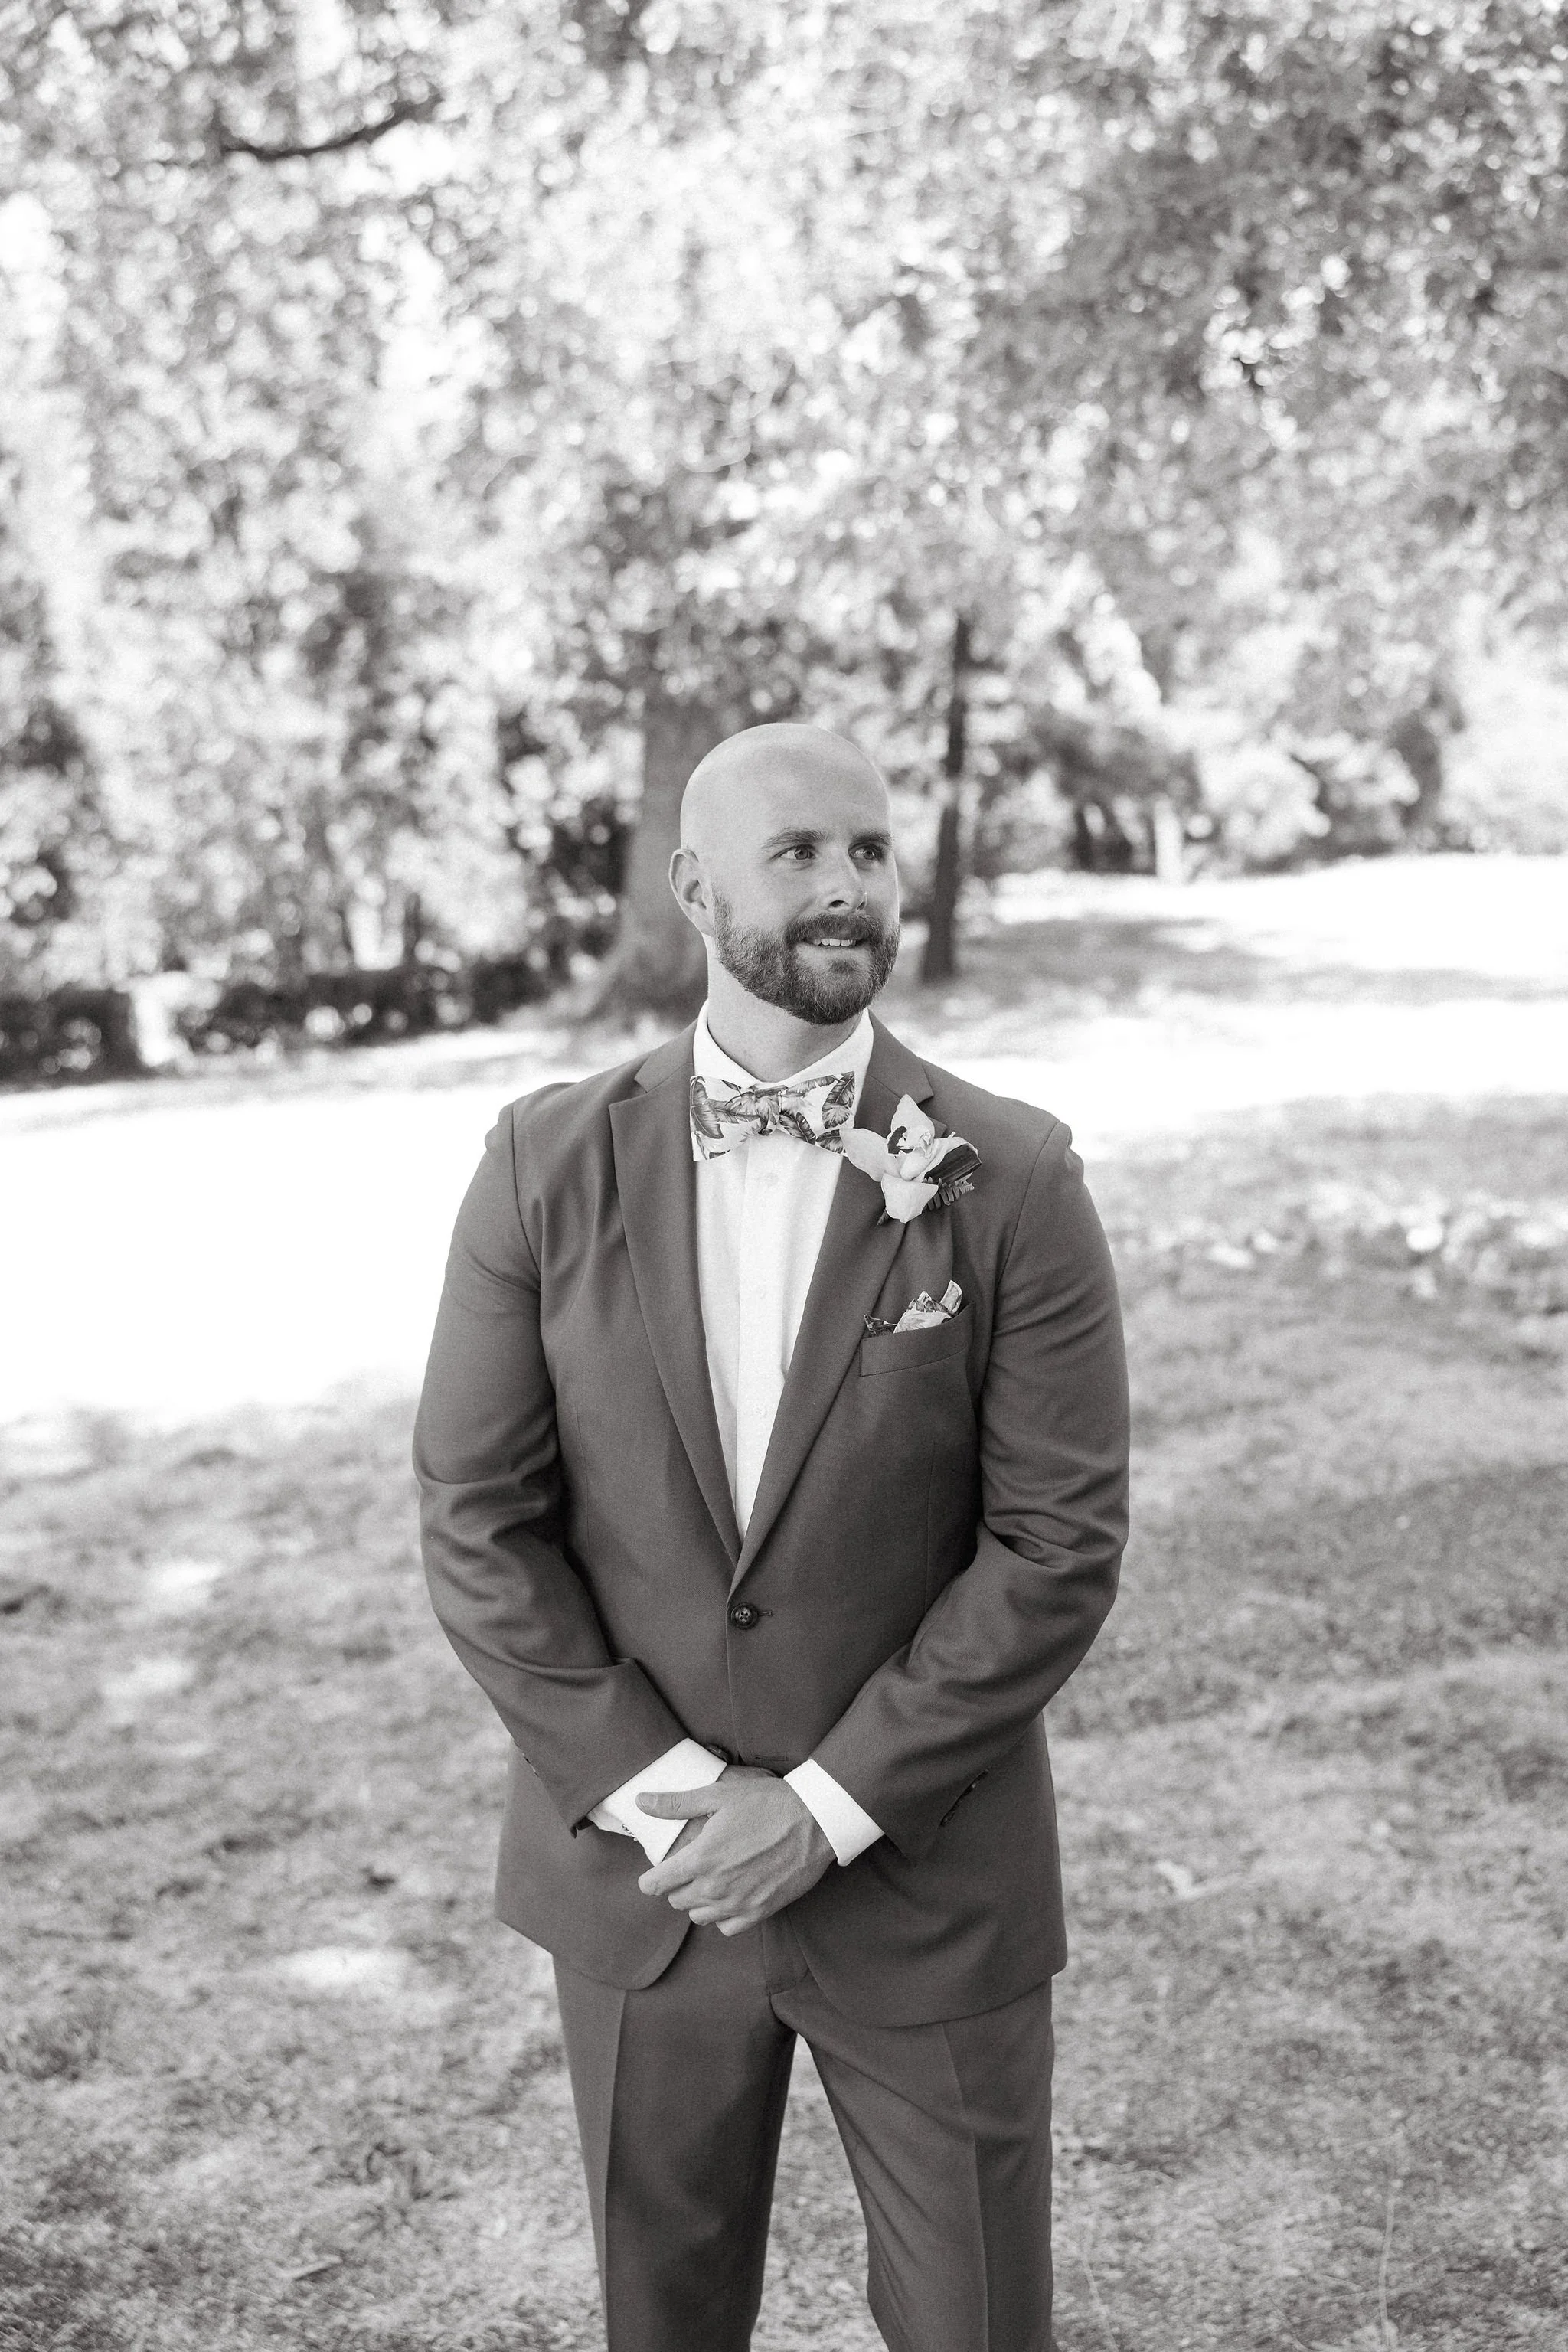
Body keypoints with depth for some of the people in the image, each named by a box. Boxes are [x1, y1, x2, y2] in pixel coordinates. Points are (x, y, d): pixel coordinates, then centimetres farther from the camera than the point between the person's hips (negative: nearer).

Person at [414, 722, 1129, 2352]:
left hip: (927, 1880, -1)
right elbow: (476, 1519, -6)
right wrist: (657, 1789, -13)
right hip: (633, 1860, 2)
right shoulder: (549, 1166, -7)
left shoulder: (1012, 1182, -11)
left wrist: (827, 1804, -15)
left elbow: (1061, 1541, -12)